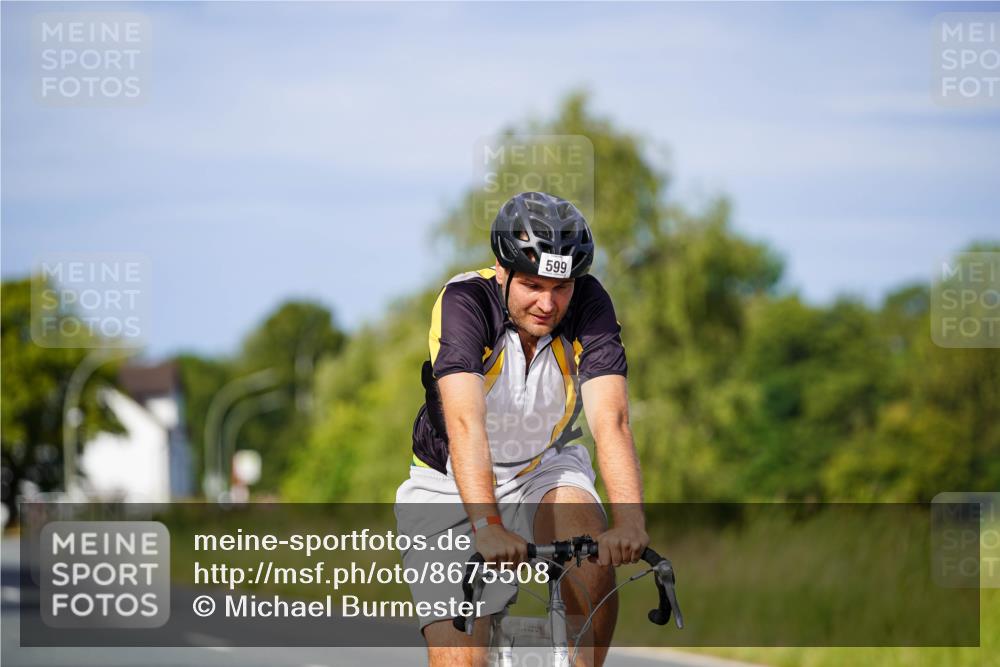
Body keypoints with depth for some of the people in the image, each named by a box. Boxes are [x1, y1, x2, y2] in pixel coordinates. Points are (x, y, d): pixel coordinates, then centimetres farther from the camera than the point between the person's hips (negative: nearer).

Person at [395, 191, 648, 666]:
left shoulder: (588, 304, -20)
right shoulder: (464, 302, -27)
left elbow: (610, 418, -32)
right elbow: (465, 423, -40)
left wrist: (630, 521, -48)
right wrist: (487, 528, -55)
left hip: (545, 472, 2)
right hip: (452, 486, -2)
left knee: (594, 559, -30)